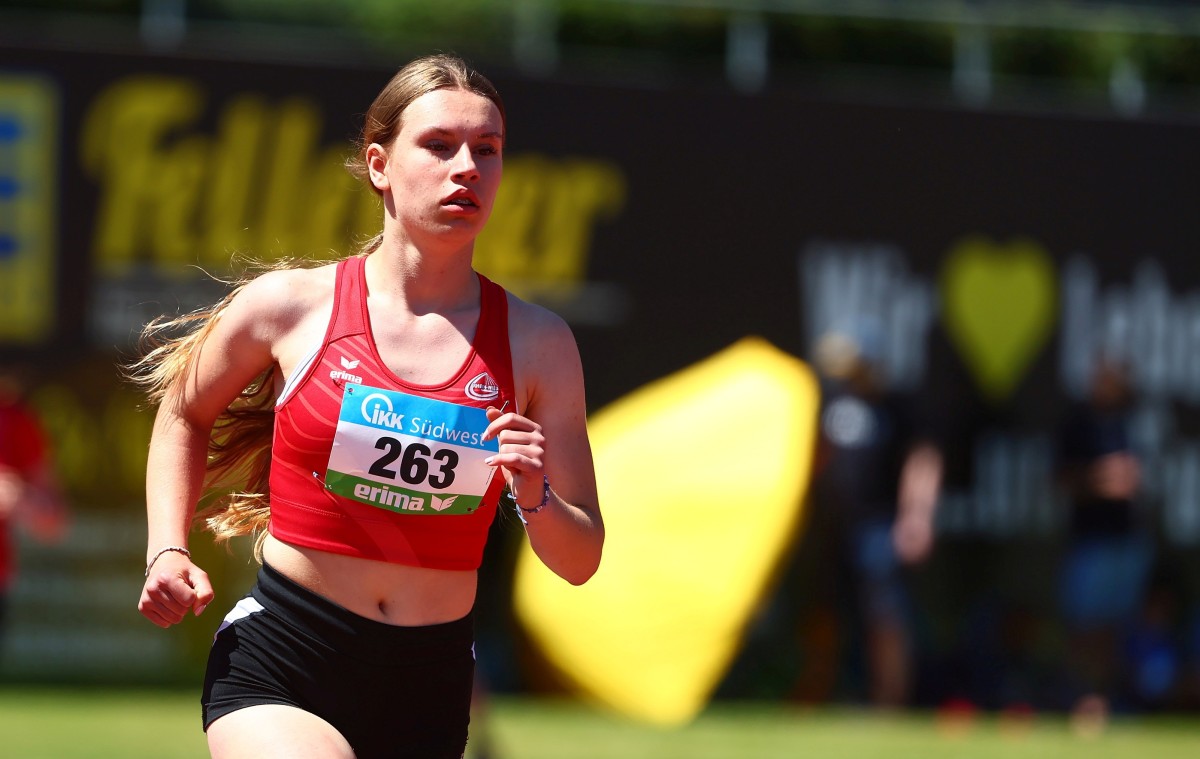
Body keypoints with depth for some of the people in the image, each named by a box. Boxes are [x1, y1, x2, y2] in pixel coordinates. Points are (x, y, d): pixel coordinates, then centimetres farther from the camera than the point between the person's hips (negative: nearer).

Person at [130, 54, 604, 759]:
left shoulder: (537, 343, 2)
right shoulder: (288, 307, -2)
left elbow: (581, 562, 5)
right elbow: (184, 415, 19)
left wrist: (533, 498, -15)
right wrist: (168, 553, 6)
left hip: (430, 692, 3)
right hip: (278, 669, -3)